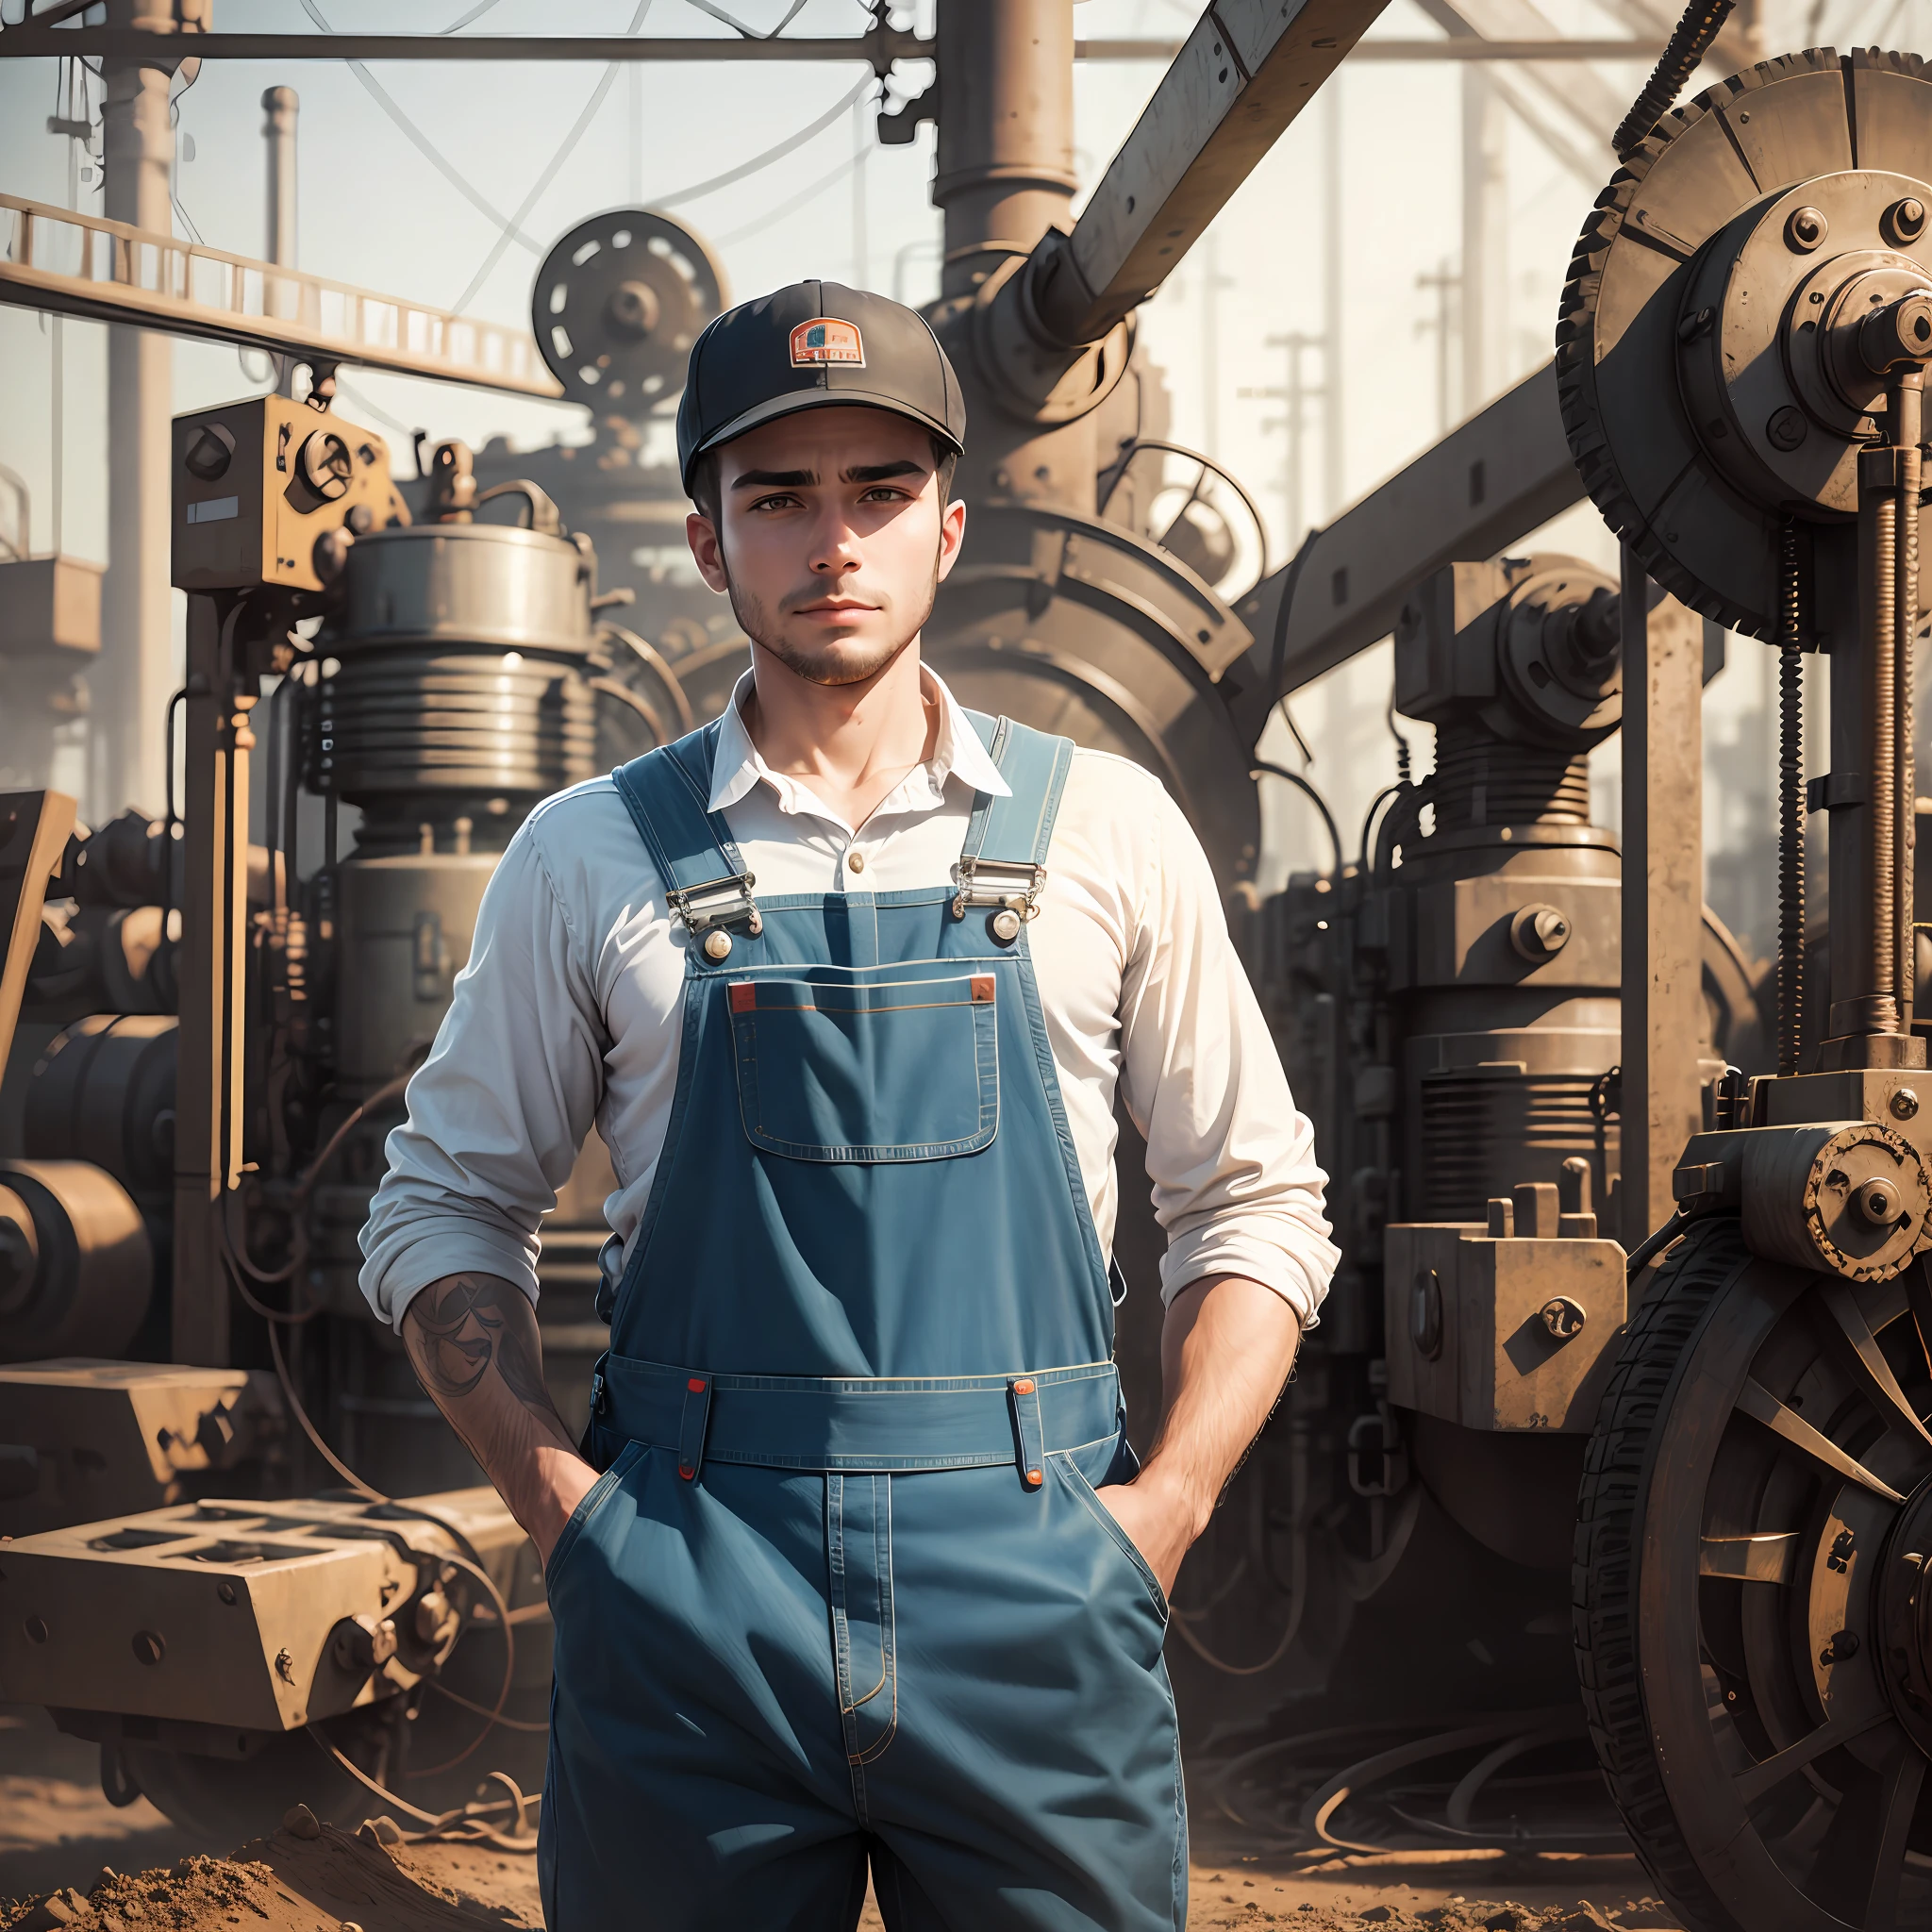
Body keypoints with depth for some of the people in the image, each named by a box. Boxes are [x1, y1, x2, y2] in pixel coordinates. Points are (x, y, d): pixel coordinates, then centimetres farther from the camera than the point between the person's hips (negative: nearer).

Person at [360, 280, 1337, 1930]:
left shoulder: (1105, 829, 4)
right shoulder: (592, 856, 4)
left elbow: (1255, 1204, 9)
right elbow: (444, 1205, 10)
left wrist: (1168, 1502, -2)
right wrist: (562, 1502, -1)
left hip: (1035, 1602, 0)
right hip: (683, 1614, 0)